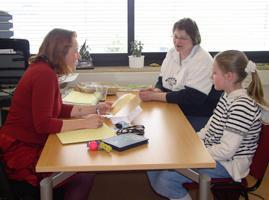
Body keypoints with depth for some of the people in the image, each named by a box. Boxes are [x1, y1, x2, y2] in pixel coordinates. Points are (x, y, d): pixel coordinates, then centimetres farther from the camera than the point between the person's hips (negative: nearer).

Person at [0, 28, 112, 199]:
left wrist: (94, 109, 8)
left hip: (32, 144, 10)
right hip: (21, 151, -10)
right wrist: (85, 123, -21)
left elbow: (59, 109, 14)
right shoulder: (45, 74, -22)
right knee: (84, 177, -9)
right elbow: (43, 124, -26)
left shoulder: (45, 70, 9)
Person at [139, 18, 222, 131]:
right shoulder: (172, 53, 7)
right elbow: (162, 81, 13)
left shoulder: (203, 60, -16)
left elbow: (191, 97, -22)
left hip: (199, 117, -6)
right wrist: (157, 90, -12)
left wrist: (155, 96, -22)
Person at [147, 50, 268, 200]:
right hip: (209, 153, 9)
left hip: (226, 163, -9)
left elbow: (226, 151, -27)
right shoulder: (228, 96, 5)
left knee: (167, 178, -21)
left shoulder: (243, 105, -24)